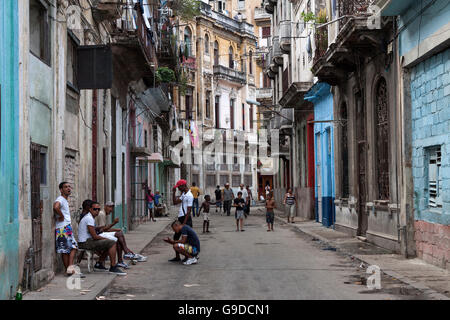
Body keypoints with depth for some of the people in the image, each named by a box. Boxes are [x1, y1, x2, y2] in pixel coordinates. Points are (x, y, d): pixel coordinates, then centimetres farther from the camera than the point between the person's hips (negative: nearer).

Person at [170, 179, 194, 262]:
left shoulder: (189, 195, -15)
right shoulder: (183, 194, 15)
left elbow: (189, 210, -18)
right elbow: (175, 202, 19)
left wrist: (184, 223, -21)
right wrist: (174, 193, 8)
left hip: (186, 218, -10)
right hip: (180, 218, 10)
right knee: (176, 237, 10)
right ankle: (177, 257, 16)